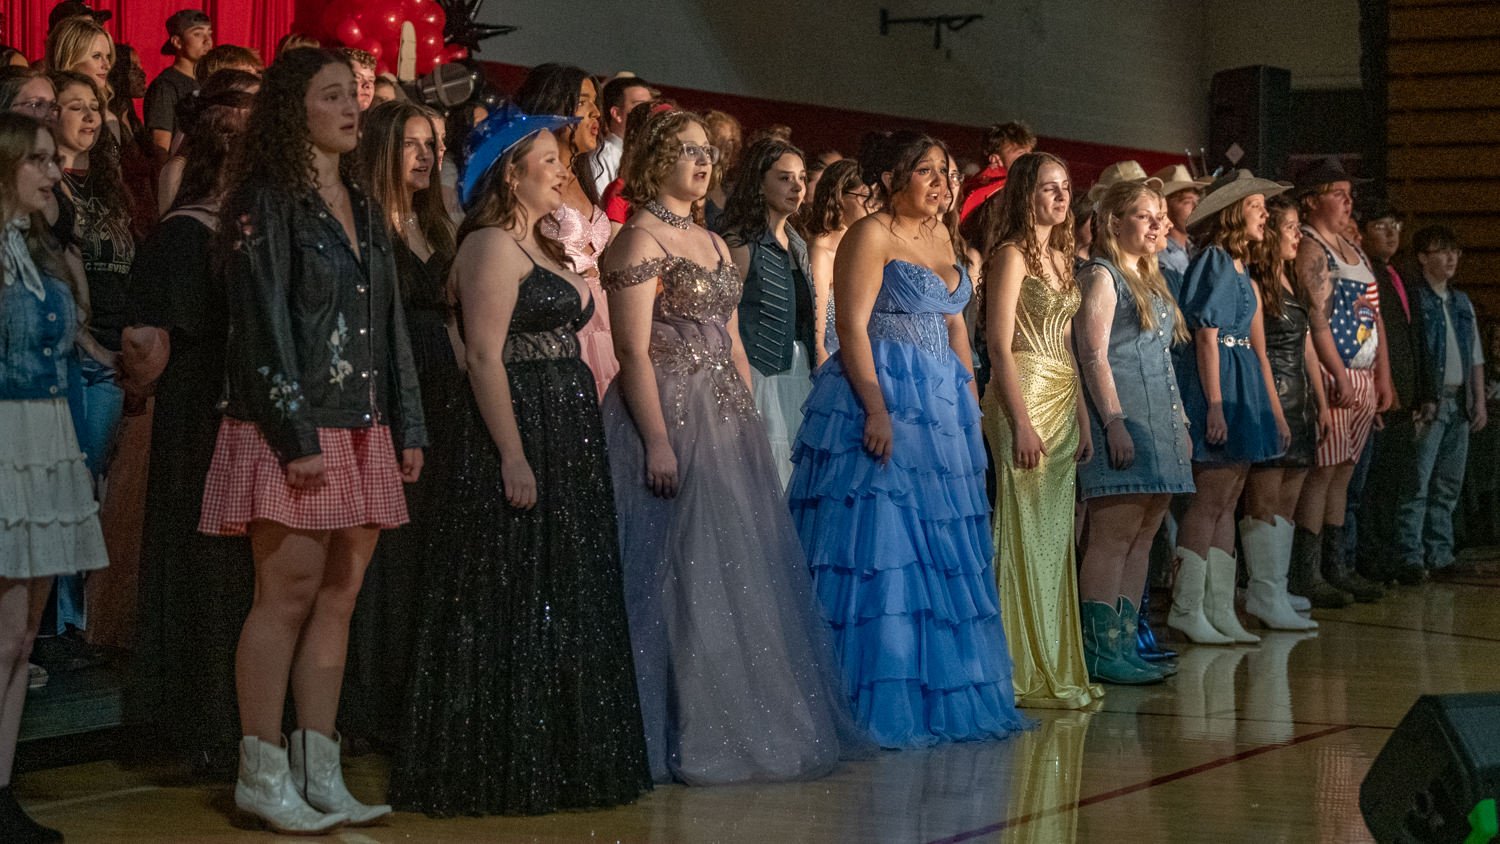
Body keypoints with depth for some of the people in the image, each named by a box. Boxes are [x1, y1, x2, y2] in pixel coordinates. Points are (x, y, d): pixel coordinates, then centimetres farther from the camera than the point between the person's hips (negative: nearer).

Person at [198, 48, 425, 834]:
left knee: (337, 597, 6)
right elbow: (263, 326, -12)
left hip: (362, 430, 7)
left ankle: (318, 770, 10)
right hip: (291, 428, -7)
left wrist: (408, 426, 11)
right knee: (287, 593, -6)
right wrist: (296, 435, -17)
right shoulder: (267, 202, -5)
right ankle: (261, 775, 1)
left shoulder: (363, 210, 17)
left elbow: (391, 324, 18)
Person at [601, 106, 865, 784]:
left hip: (728, 420, 8)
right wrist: (658, 441, -22)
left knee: (741, 571, 9)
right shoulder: (640, 239, -7)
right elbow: (633, 351, -14)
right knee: (683, 572, -7)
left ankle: (744, 726, 17)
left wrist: (752, 421, 13)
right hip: (668, 416, -8)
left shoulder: (712, 243, 19)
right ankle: (686, 736, 0)